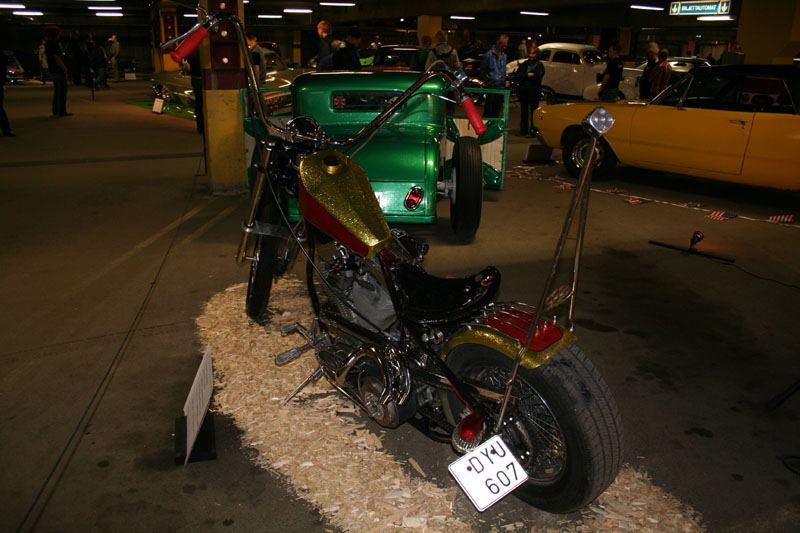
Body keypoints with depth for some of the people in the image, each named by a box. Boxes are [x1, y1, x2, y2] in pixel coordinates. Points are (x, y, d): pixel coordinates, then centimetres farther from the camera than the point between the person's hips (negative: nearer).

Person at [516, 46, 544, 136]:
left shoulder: (539, 65, 1)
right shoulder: (525, 63, 14)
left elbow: (537, 76, -12)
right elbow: (518, 75, 3)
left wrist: (524, 76, -8)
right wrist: (527, 75, -12)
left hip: (534, 91, -4)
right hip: (523, 90, 5)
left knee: (533, 110, -6)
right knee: (523, 110, 9)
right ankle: (523, 129, 17)